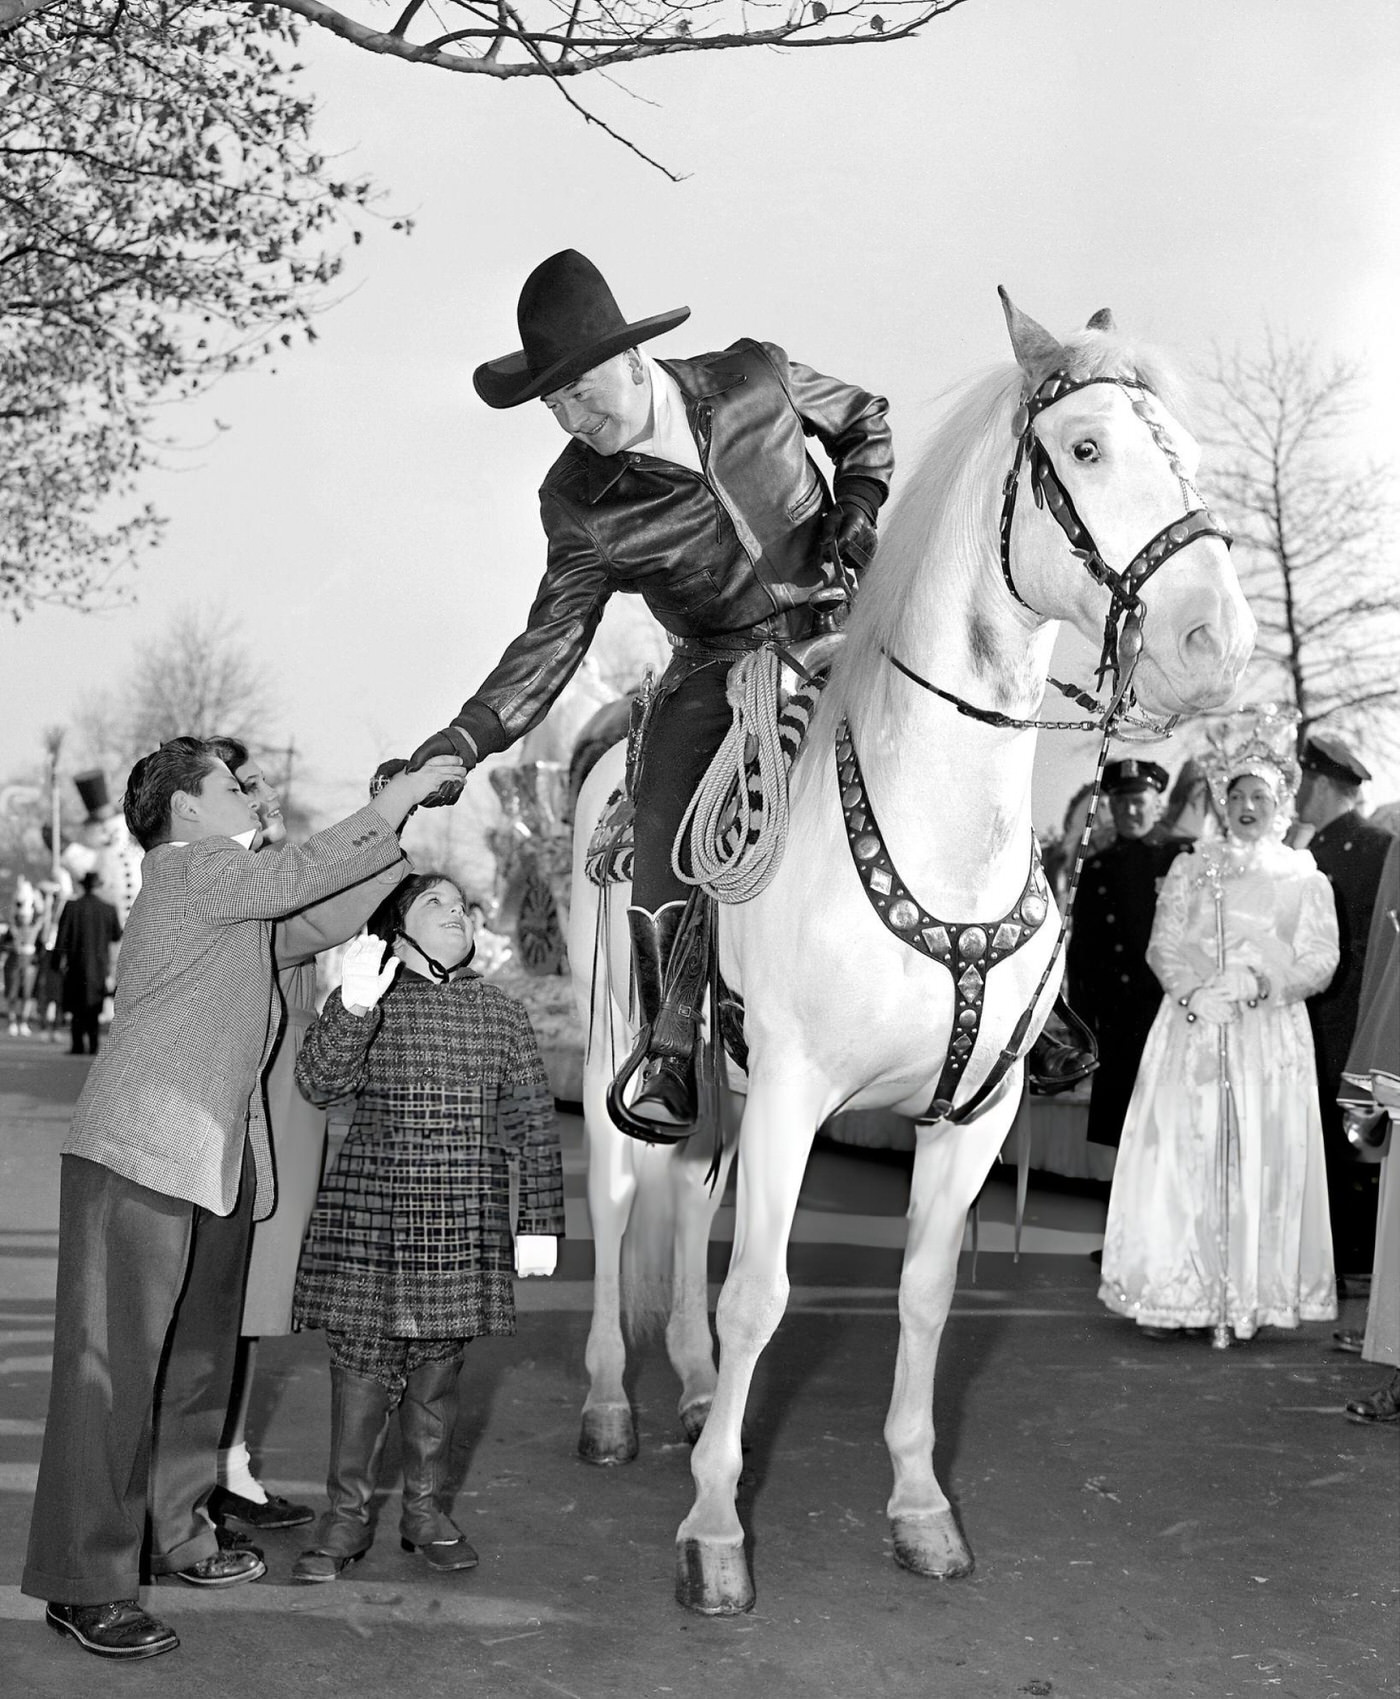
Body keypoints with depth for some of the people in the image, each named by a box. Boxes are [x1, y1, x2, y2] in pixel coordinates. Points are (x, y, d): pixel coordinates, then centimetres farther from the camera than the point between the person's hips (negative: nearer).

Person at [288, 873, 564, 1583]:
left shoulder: (501, 1012, 8)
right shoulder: (360, 998, 2)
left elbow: (534, 1124, 9)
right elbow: (317, 1083, -14)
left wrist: (540, 1221, 5)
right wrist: (354, 1009, -30)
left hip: (467, 1219, 2)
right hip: (369, 1211, -2)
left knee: (438, 1365, 8)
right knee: (363, 1363, 1)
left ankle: (424, 1510, 22)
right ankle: (347, 1517, 14)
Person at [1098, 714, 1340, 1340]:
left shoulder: (1303, 876, 8)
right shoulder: (1189, 869, 13)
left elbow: (1320, 959, 1)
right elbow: (1163, 947, 6)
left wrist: (1261, 983, -16)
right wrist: (1195, 992, -13)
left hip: (1270, 1033, -1)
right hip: (1190, 1028, 1)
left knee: (1261, 1156, -4)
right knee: (1180, 1152, -4)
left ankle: (1251, 1294, 3)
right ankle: (1173, 1294, 0)